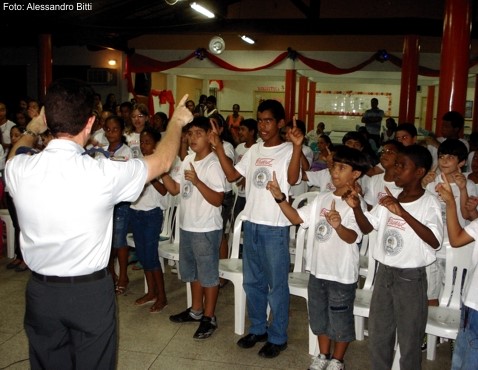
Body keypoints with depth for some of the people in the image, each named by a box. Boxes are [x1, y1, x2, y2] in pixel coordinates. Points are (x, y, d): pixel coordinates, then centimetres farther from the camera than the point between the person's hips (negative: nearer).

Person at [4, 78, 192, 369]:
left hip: (41, 291, 3)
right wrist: (177, 121, 15)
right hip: (91, 291, -3)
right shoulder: (103, 173, -22)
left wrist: (31, 130, 37)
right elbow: (163, 160, -3)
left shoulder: (19, 170, -12)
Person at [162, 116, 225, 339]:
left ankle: (209, 318, 20)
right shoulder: (188, 160, 7)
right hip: (186, 226, 8)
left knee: (208, 274, 6)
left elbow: (217, 200, -22)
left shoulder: (213, 164, -17)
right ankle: (196, 310, 38)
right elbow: (174, 189, 11)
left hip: (206, 229, -8)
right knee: (192, 271, 21)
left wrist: (197, 181, -33)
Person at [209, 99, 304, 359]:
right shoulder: (254, 150, 10)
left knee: (276, 284, 5)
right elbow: (232, 175, 9)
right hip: (251, 223, 7)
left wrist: (297, 146, -39)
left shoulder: (288, 150, -9)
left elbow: (292, 179, -27)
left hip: (275, 227, -6)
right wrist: (219, 148, 0)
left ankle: (278, 337, 21)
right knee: (252, 281, 17)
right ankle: (257, 328, 35)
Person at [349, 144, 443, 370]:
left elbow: (435, 241, -26)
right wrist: (356, 207, -9)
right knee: (377, 336, 18)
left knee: (409, 340, 9)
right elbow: (367, 228, 9)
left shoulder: (429, 202, -13)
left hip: (411, 278, -6)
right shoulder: (389, 198, 5)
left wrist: (402, 212, -32)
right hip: (384, 273, 6)